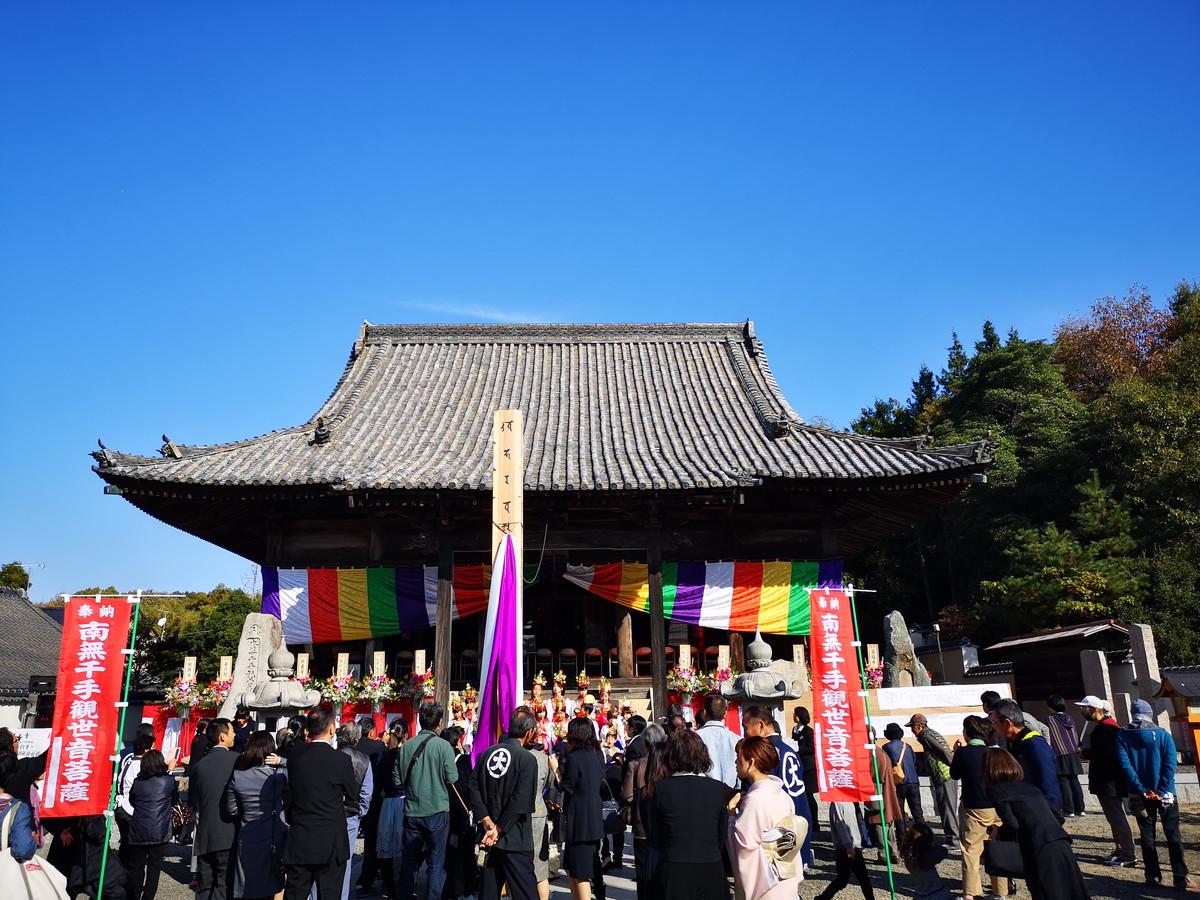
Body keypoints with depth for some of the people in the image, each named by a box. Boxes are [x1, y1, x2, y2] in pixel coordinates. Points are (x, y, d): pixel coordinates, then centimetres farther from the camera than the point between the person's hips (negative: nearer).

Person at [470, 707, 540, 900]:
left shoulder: (486, 754, 4)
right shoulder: (527, 760, -13)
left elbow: (474, 790, -2)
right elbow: (520, 803, -18)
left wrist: (488, 823, -5)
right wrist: (498, 829, -11)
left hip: (490, 837, 6)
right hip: (515, 839, -6)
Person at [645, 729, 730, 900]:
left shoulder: (659, 788, -8)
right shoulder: (719, 789, -3)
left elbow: (653, 837, 2)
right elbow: (721, 838, 4)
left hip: (673, 874, -2)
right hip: (711, 873, 2)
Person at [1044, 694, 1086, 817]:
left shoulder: (1050, 721, -9)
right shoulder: (1069, 719, 7)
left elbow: (1048, 740, -7)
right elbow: (1076, 736, 13)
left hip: (1060, 757, -6)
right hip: (1073, 755, 6)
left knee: (1063, 783, -2)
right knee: (1074, 781, 11)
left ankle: (1069, 810, -2)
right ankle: (1079, 808, 14)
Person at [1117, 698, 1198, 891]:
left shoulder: (1122, 736, -1)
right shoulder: (1163, 735, -4)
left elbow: (1125, 764, -10)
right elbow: (1170, 765, -12)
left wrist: (1142, 790, -10)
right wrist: (1161, 791, -13)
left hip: (1140, 795, 1)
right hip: (1165, 794, -1)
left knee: (1147, 835, 9)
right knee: (1173, 835, 5)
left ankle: (1153, 876, 11)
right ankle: (1180, 878, 2)